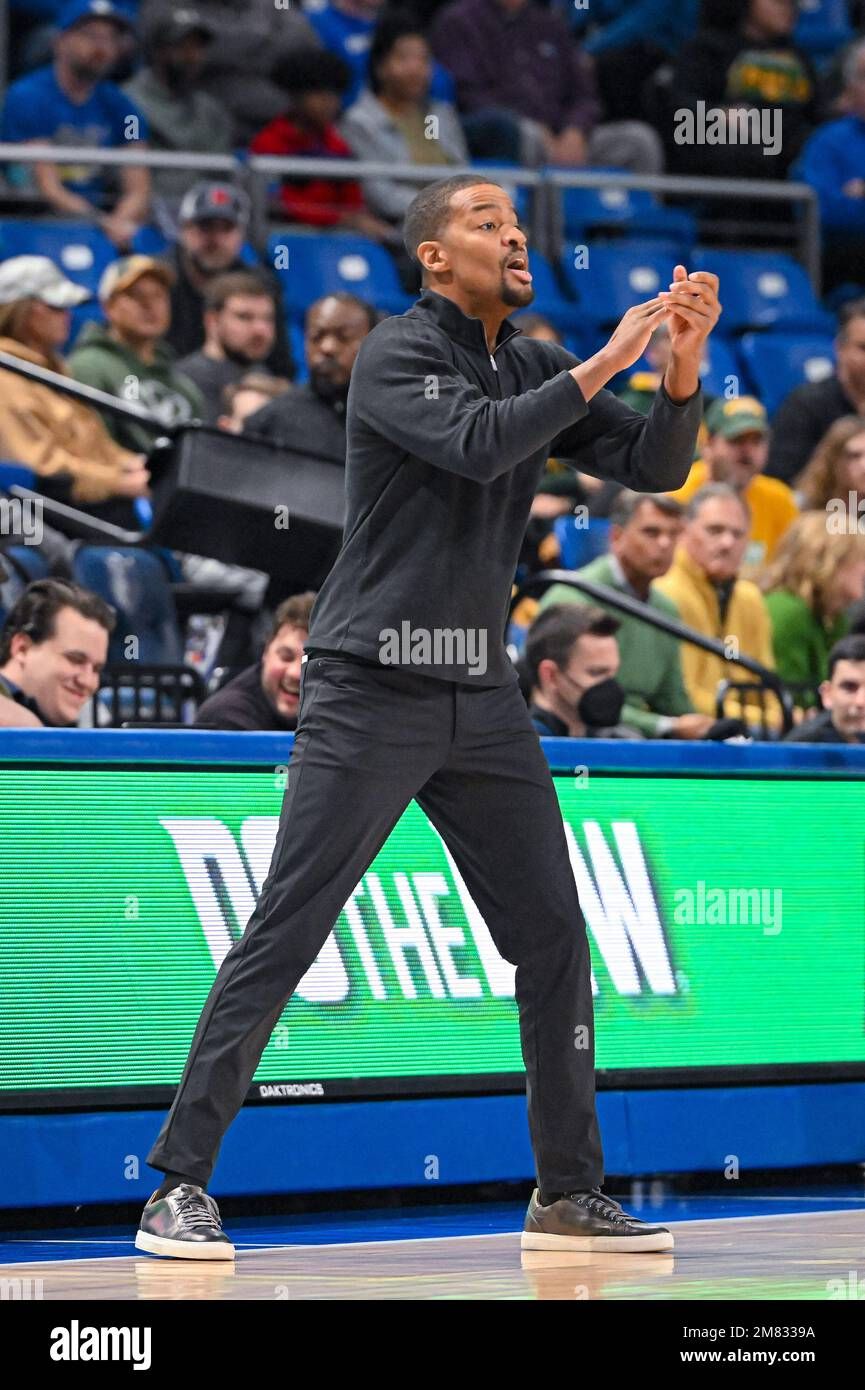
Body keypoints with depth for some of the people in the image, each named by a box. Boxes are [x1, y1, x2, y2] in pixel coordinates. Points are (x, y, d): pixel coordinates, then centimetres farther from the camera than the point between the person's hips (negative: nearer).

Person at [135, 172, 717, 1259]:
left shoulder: (533, 371, 12)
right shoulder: (395, 355, -7)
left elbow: (652, 466, 7)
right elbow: (476, 445, -24)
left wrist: (684, 364, -9)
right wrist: (602, 364, -20)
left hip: (482, 698, 7)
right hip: (369, 689, -7)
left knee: (554, 941, 5)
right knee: (283, 936, -8)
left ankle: (568, 1192, 16)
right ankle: (179, 1187, -5)